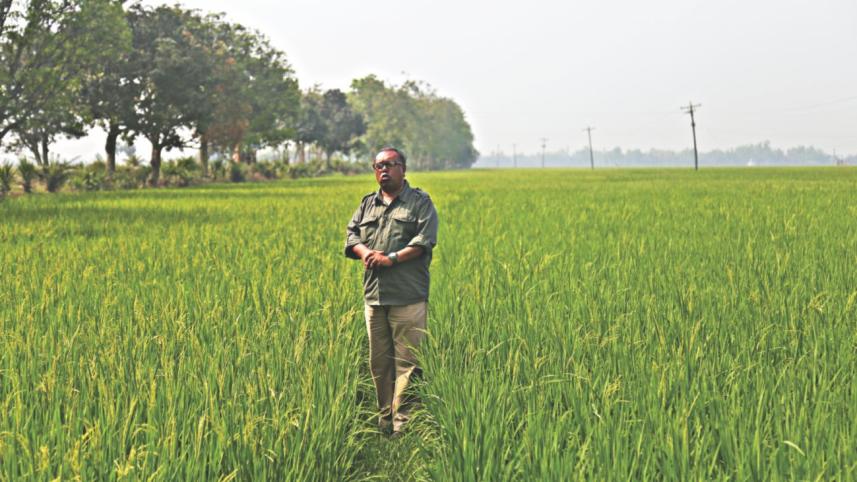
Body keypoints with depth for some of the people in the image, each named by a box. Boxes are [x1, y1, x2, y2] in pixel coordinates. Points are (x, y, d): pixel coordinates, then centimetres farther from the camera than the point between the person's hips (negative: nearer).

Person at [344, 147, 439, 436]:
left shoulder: (420, 202, 4)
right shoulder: (367, 203, 20)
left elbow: (425, 240, -8)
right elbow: (351, 234, 13)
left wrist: (391, 258, -18)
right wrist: (365, 252, -10)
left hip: (408, 296, -5)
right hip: (373, 295, 5)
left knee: (406, 361, -6)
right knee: (379, 361, 8)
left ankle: (403, 424, -2)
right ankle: (384, 420, 16)